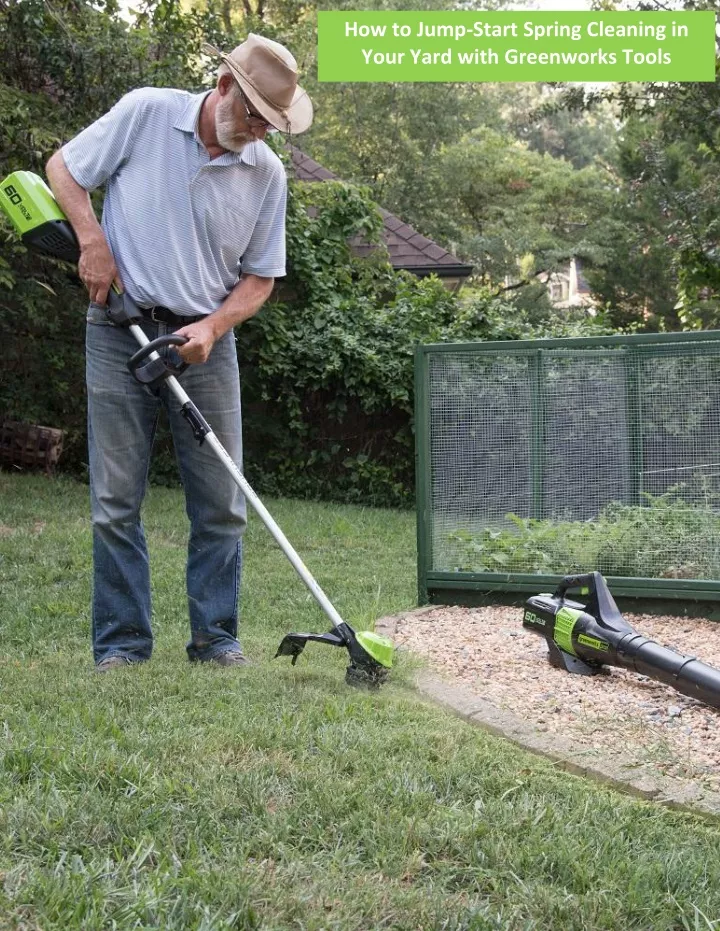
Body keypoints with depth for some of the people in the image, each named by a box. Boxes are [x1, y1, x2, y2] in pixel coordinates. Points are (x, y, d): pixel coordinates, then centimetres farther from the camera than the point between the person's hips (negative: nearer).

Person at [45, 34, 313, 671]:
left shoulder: (268, 172, 2)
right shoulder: (146, 113, -5)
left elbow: (260, 278, 7)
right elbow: (63, 168, 5)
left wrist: (211, 328, -10)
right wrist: (93, 240, -9)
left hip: (204, 340, 2)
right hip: (119, 332, -2)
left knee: (222, 503, 2)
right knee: (116, 500, 0)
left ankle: (215, 637, 14)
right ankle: (123, 642, 9)